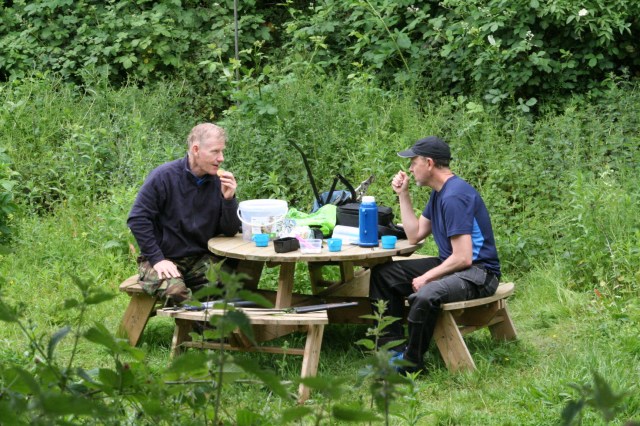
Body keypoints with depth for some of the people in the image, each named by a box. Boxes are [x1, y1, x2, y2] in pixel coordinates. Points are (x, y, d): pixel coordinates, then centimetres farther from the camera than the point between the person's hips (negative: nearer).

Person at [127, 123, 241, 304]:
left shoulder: (219, 182, 3)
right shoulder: (164, 177, -10)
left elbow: (230, 231, 4)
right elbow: (138, 219, -10)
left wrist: (229, 199, -14)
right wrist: (157, 259, -15)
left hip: (200, 259, 4)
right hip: (163, 259, -4)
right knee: (174, 290, -34)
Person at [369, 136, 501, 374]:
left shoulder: (454, 197, -21)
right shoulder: (439, 193, 12)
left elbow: (463, 258, -25)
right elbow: (415, 235, 15)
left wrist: (426, 277, -17)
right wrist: (403, 195, 12)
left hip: (478, 273, -11)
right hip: (449, 264, 11)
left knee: (424, 296, -38)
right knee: (382, 274, 8)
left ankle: (410, 364, -17)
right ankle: (393, 347, 3)